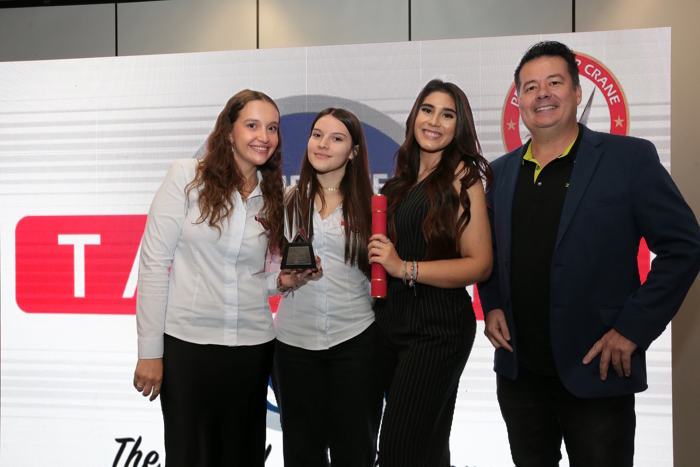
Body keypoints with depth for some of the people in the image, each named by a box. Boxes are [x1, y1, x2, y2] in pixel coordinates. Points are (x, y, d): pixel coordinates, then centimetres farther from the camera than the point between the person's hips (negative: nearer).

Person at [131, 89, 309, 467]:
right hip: (186, 342, -3)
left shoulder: (273, 197, 8)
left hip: (251, 346, 4)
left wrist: (285, 280, -6)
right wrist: (150, 350, -9)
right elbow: (154, 262, -7)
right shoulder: (187, 176, -5)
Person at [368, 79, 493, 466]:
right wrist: (377, 255, 5)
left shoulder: (462, 176, -9)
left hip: (437, 325, -7)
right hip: (390, 319, 7)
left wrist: (405, 268, -20)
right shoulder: (403, 180, 13)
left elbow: (480, 265, -16)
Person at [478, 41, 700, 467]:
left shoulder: (629, 158, -7)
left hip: (595, 372, -4)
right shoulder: (501, 171, 8)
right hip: (519, 371, 5)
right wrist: (492, 305, 3)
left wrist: (633, 328, -13)